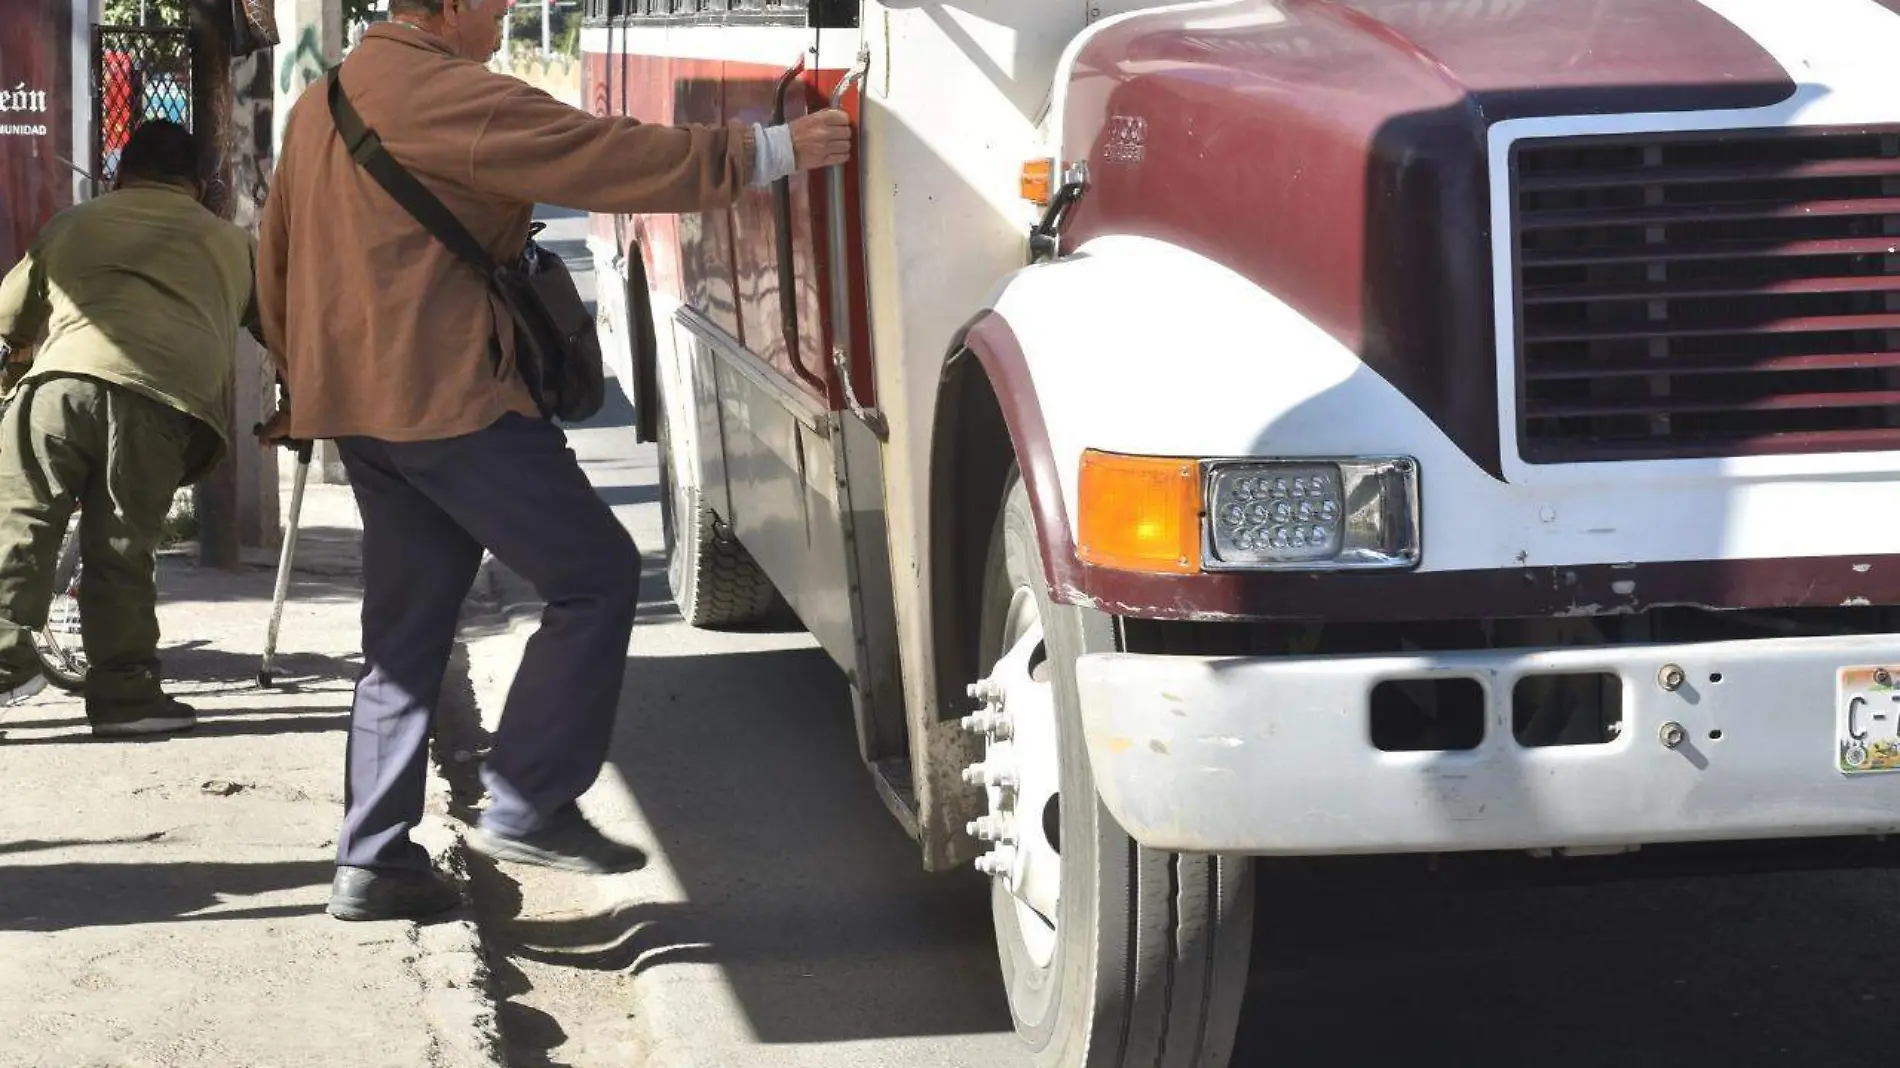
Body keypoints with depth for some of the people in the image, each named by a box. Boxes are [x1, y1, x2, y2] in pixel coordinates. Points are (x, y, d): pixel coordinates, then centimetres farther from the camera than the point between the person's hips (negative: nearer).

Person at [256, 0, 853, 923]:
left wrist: (307, 383, 31)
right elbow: (609, 158, -15)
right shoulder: (447, 94, -12)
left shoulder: (324, 103, 17)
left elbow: (277, 263, 23)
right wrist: (772, 151, -10)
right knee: (596, 576, -3)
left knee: (406, 635, 14)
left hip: (359, 402, 10)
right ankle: (526, 806, -4)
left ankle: (373, 860, 14)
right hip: (448, 396, -10)